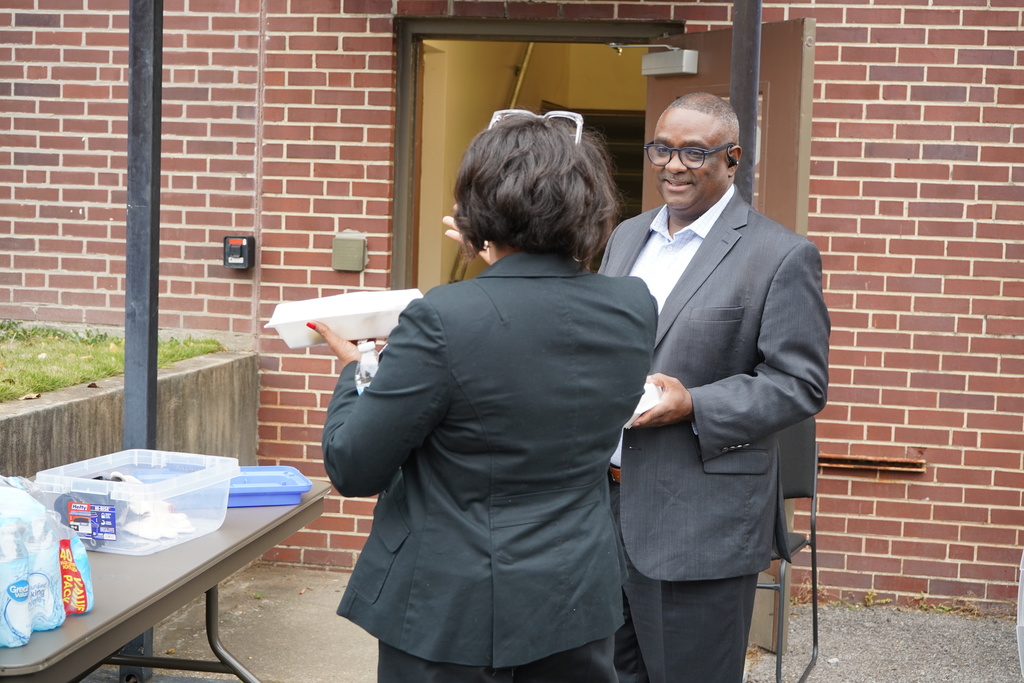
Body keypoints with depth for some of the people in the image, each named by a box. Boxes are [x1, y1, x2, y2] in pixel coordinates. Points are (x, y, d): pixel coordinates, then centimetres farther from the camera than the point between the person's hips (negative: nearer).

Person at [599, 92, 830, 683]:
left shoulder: (782, 256, -8)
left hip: (702, 523, -6)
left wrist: (694, 405, -21)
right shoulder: (627, 237, 14)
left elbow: (802, 384, -11)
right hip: (606, 502, 7)